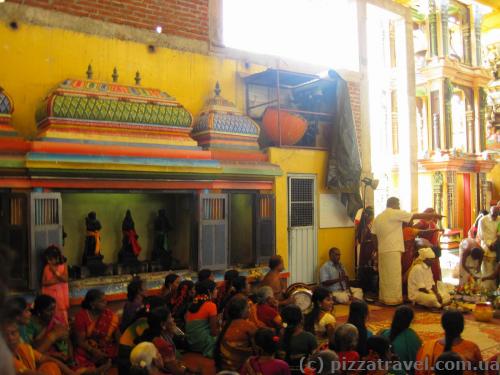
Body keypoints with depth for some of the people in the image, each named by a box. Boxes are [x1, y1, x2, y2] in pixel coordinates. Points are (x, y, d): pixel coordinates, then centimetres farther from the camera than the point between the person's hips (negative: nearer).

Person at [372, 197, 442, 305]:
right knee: (393, 275, -2)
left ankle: (383, 297, 17)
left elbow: (374, 235, 12)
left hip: (382, 250, 8)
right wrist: (434, 215, 5)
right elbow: (417, 216, -3)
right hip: (392, 250, -7)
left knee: (384, 275, 12)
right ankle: (393, 298, 1)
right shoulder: (395, 213, -5)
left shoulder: (378, 217, 15)